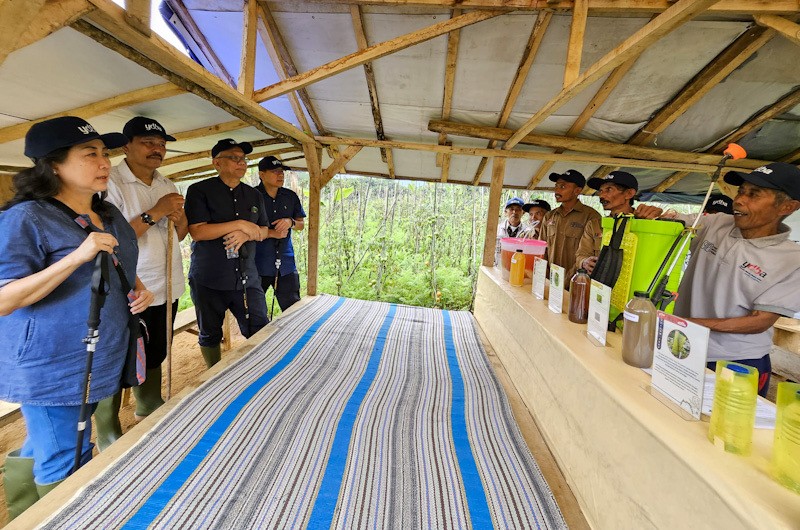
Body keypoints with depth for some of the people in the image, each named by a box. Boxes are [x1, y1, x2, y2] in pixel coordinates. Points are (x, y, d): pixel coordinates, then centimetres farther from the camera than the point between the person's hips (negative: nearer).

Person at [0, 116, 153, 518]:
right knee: (65, 467, 6)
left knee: (48, 449, 24)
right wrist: (77, 256, -30)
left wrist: (140, 291, -1)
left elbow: (122, 269, 20)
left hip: (100, 360, 7)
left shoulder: (109, 214, 7)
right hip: (51, 368, -7)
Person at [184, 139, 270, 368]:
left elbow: (264, 231, 12)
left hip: (246, 277, 3)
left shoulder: (254, 195, 11)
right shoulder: (199, 191, -3)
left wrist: (246, 234, -11)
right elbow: (197, 231, -14)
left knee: (260, 332, 3)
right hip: (209, 279, -3)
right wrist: (240, 224, -17)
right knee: (210, 335, 13)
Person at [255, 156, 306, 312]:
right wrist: (271, 233, -14)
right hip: (258, 263, -3)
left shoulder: (291, 196, 8)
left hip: (286, 263, 4)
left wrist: (290, 222, -8)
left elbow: (301, 224, 13)